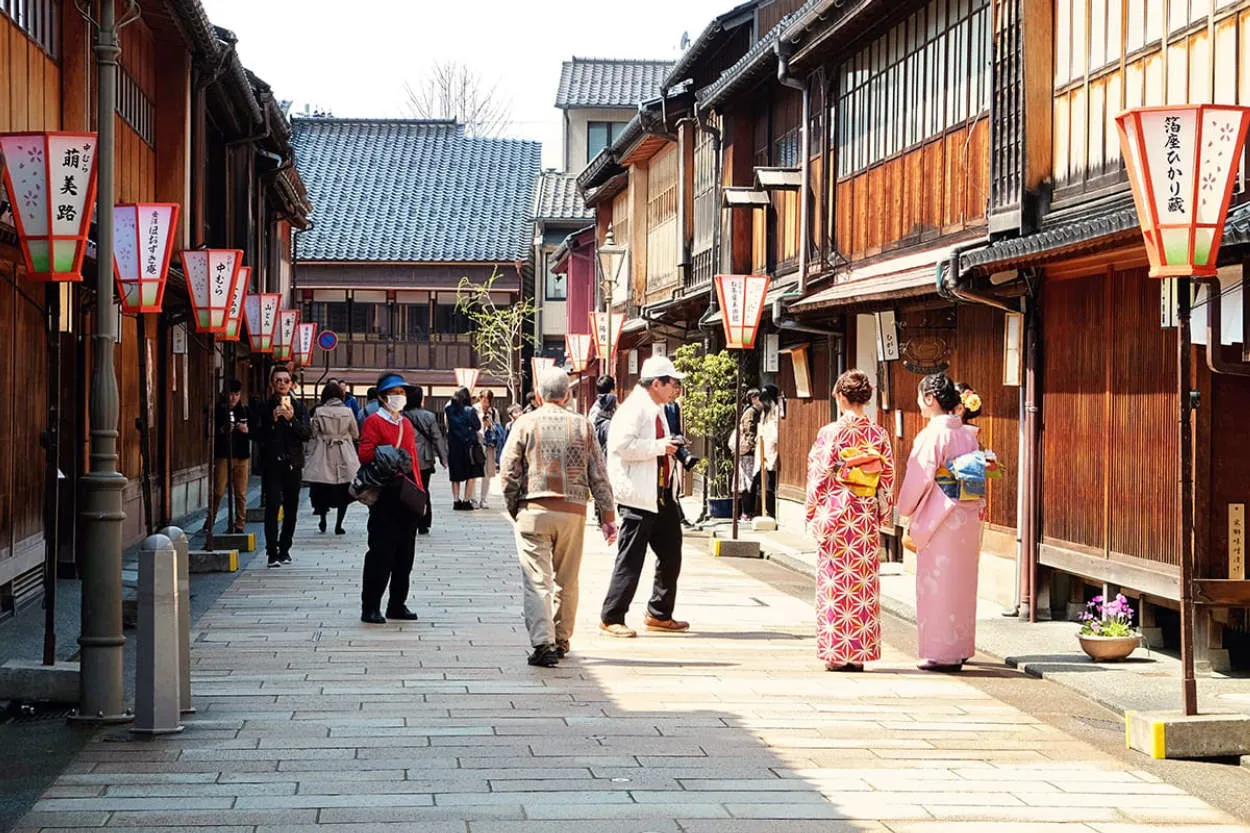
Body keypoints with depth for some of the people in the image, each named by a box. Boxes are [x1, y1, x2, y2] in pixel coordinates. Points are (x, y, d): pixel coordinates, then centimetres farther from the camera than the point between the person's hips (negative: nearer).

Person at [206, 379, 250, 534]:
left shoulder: (245, 411, 11)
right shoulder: (217, 411, 2)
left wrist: (247, 430, -8)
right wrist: (222, 430, -18)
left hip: (241, 457, 3)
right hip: (222, 456, -2)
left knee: (240, 493, 2)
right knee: (218, 491, -5)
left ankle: (240, 524, 9)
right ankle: (209, 521, 10)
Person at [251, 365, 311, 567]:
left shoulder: (299, 407, 7)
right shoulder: (264, 407, 5)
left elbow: (307, 434, -2)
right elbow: (255, 435, -1)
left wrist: (292, 420, -17)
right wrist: (272, 421, -14)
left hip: (293, 463, 2)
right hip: (271, 463, -2)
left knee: (291, 508, 5)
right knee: (272, 506, -12)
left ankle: (284, 548, 18)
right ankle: (272, 552, -12)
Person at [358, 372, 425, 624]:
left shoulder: (406, 423, 19)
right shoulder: (374, 421, -3)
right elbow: (365, 454, -13)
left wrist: (419, 490, 15)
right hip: (385, 495, -7)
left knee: (405, 553, 10)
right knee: (381, 552, -7)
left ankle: (397, 604, 18)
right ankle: (370, 608, -3)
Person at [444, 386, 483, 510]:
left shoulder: (448, 410, -1)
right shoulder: (470, 411, -9)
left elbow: (446, 425, 10)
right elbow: (478, 426, -1)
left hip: (453, 445, 3)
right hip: (469, 443, -3)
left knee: (455, 475, 11)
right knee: (471, 475, 5)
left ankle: (456, 501, 7)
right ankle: (467, 500, 0)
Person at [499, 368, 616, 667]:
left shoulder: (525, 424, 0)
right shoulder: (583, 425, 6)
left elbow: (508, 473, -3)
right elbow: (599, 476, 5)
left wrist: (515, 509, 10)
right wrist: (607, 516, 8)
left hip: (534, 510, -2)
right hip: (573, 511, 2)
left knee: (537, 580, -5)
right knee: (566, 581, 15)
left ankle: (543, 643, -17)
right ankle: (561, 640, 24)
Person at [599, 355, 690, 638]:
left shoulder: (656, 410, 18)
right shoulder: (634, 408, -14)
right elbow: (622, 445, -26)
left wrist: (670, 449, 13)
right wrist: (661, 447, -20)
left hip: (660, 495, 10)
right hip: (637, 496, -10)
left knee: (670, 555, 13)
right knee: (630, 559, -5)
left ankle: (659, 614, 24)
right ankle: (611, 618, 4)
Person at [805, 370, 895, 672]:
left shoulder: (831, 433, -9)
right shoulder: (879, 434, 2)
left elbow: (819, 477, -6)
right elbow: (888, 477, 6)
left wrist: (812, 513, 4)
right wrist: (882, 514, 15)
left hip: (837, 514, -3)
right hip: (867, 516, 3)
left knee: (836, 582, 2)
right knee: (864, 583, 8)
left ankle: (837, 654, 2)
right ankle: (860, 653, 10)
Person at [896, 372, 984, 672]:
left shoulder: (933, 434, -14)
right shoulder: (967, 433, 9)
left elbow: (921, 477, -15)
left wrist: (907, 511, -1)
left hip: (939, 518, -8)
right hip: (968, 517, 8)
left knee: (937, 583, -1)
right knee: (961, 584, 15)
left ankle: (941, 653, 1)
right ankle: (960, 648, 22)